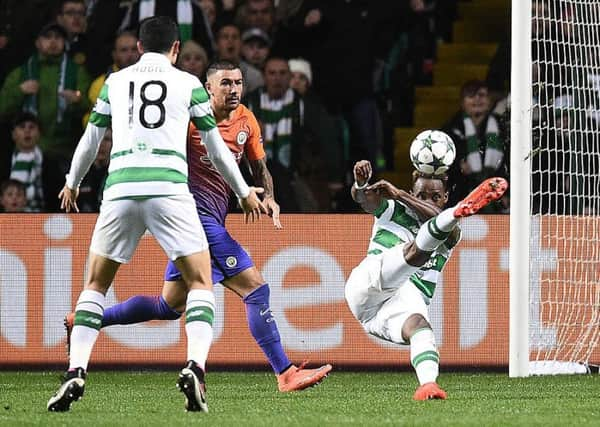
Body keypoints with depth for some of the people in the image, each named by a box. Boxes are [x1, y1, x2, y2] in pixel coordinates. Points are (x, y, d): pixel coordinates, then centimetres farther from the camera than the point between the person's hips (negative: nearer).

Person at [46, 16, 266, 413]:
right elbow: (216, 147, 18)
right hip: (169, 189, -2)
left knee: (96, 284, 15)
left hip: (120, 188, 2)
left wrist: (72, 184, 42)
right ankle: (195, 368, -16)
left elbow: (90, 141, 25)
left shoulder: (115, 82, 17)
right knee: (201, 281, 6)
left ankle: (76, 373, 0)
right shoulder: (188, 83, 12)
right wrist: (244, 192, 32)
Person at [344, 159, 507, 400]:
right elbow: (365, 199, -4)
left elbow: (435, 215, -5)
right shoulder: (392, 210, 19)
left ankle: (428, 385, -54)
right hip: (368, 286, -2)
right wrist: (361, 183, -27)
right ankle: (460, 211, -53)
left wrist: (398, 195, -14)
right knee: (416, 251, -28)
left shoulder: (450, 235, 20)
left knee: (419, 324, -34)